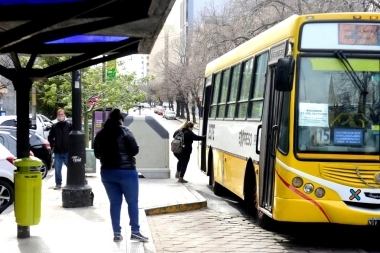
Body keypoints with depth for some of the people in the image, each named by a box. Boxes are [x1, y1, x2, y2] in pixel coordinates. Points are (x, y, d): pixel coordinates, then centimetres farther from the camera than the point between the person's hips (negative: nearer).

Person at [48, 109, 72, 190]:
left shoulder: (69, 125, 0)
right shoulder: (54, 126, 8)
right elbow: (50, 137, 15)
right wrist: (53, 144, 3)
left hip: (67, 151, -2)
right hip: (57, 152, 2)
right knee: (57, 169, 5)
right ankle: (58, 184, 13)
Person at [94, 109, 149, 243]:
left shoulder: (100, 134, 6)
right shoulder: (124, 131, -9)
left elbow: (97, 154, 14)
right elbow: (135, 150, -12)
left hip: (107, 172, 5)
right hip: (126, 171, -5)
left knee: (114, 203, 10)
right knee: (132, 202, 5)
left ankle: (117, 233, 9)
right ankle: (135, 231, 3)